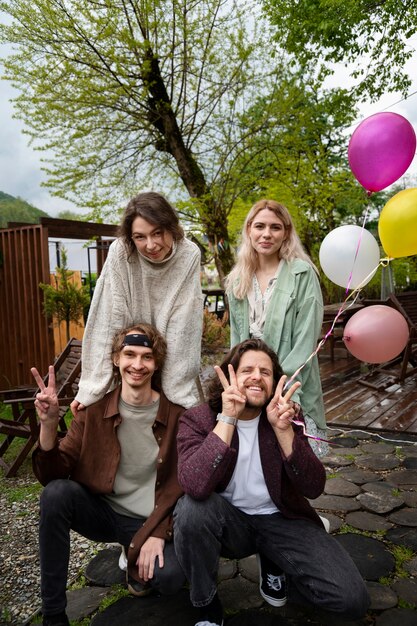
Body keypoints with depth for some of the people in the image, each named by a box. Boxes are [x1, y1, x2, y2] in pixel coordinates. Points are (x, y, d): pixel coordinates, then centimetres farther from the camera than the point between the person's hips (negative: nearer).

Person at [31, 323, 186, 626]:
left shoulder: (176, 414, -12)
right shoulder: (94, 409, -7)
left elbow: (182, 485, -7)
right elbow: (54, 474, -11)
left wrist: (158, 533, -18)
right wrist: (49, 424, -27)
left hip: (152, 522, -1)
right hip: (104, 512, 2)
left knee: (169, 577, -29)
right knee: (56, 493, -26)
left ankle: (138, 558, 10)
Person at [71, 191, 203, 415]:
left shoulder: (188, 255, -18)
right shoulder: (120, 253, -20)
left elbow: (182, 328, -19)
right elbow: (109, 320, -21)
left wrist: (178, 393, -21)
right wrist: (92, 388, -23)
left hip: (174, 361, 1)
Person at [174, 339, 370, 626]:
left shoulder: (288, 417, -6)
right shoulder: (197, 419, -14)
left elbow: (314, 488, -16)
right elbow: (195, 486, -32)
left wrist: (283, 429, -29)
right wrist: (227, 419, -35)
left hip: (281, 520, 2)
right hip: (228, 521, -1)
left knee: (352, 599, -15)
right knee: (192, 508, -35)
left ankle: (273, 562, 14)